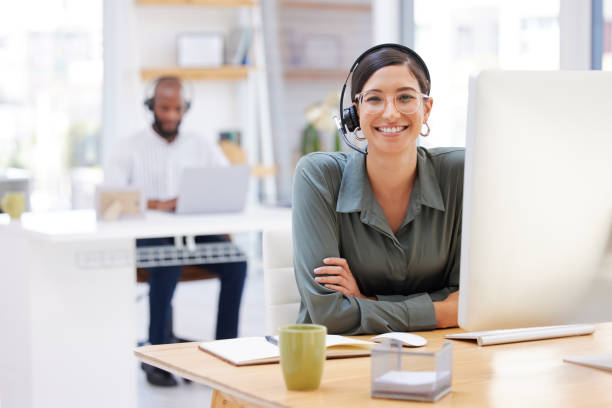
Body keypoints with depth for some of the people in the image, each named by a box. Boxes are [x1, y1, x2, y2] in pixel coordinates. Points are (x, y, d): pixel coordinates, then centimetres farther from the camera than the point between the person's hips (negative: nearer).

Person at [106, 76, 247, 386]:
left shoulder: (202, 148, 16)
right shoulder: (131, 148, 7)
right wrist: (156, 204, -24)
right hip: (149, 233, -3)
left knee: (236, 262, -26)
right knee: (168, 265, -36)